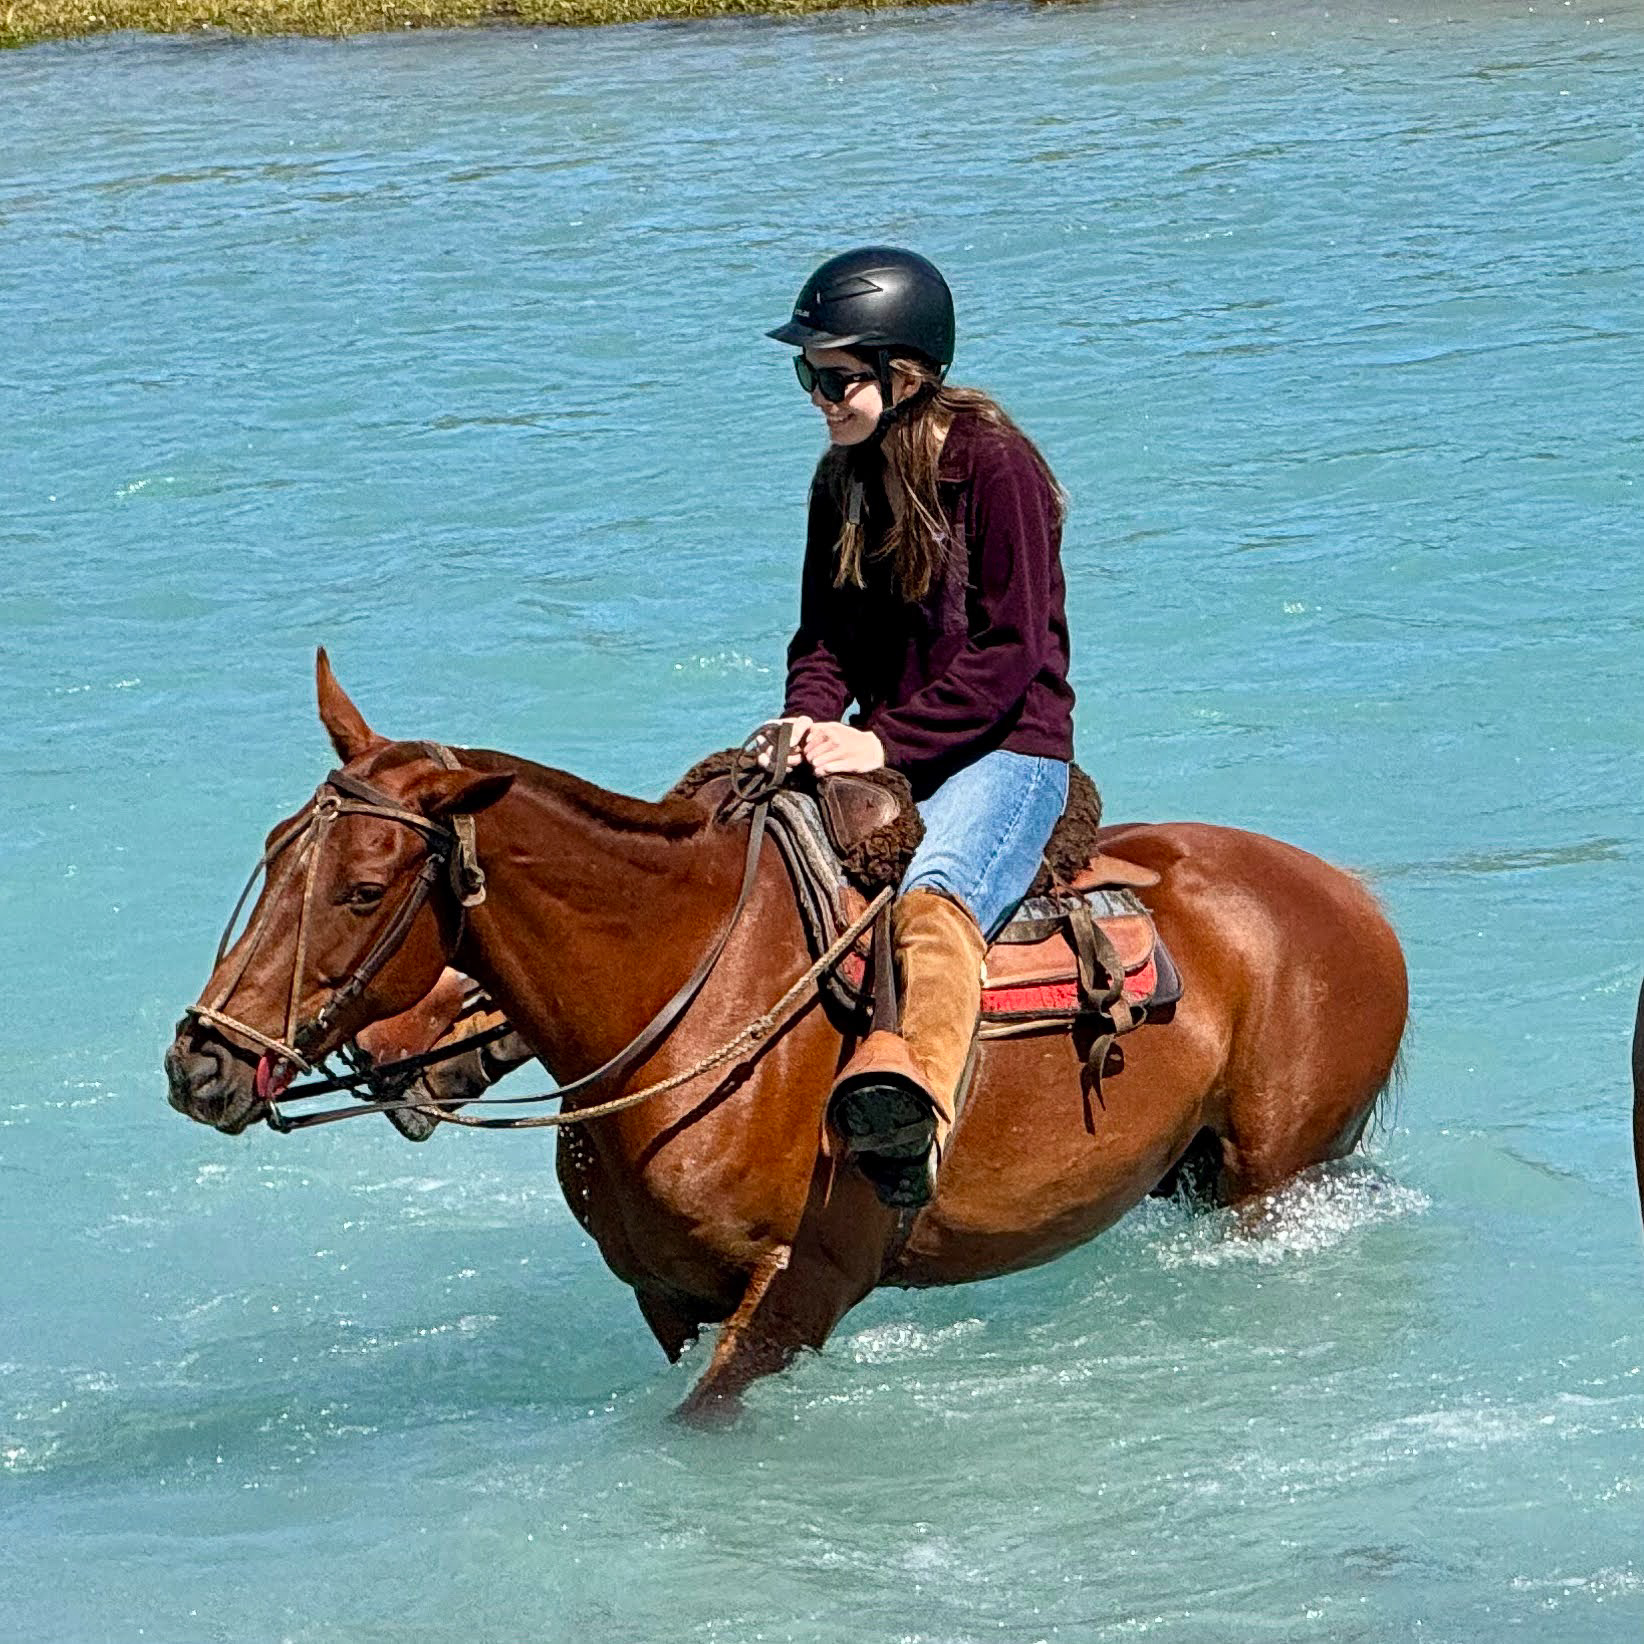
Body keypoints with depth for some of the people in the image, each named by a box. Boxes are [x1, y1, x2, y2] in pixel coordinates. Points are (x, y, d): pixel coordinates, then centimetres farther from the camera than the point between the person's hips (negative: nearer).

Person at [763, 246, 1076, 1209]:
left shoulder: (993, 464, -10)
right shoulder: (844, 480, 12)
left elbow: (1012, 652, -14)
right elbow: (825, 634, 15)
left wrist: (887, 740, -21)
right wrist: (813, 720, -8)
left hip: (1005, 751, -8)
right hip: (883, 755, 8)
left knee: (935, 898, -37)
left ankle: (916, 1111, -61)